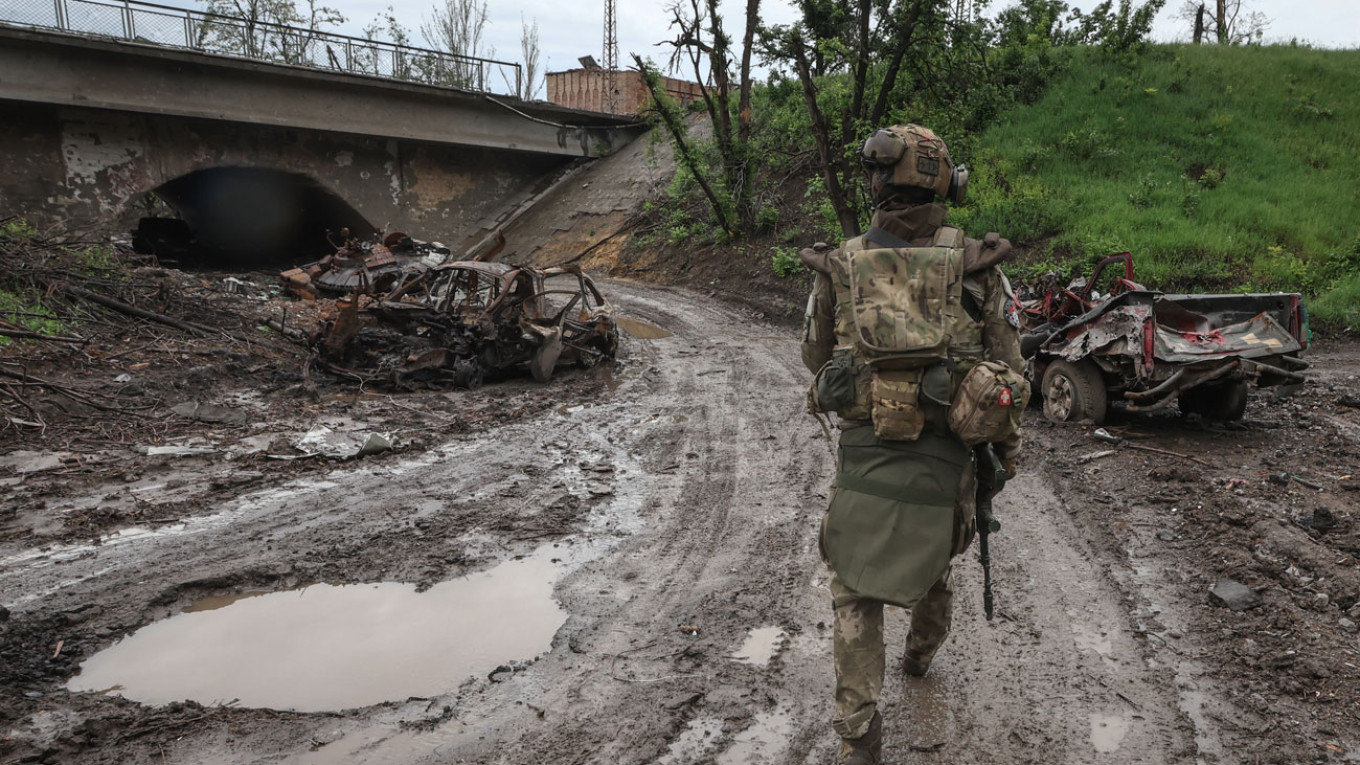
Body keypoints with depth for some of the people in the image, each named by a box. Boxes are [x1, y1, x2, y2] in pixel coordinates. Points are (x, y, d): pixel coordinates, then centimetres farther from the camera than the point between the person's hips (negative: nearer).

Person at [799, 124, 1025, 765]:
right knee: (932, 555, 28)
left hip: (863, 454, -1)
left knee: (854, 590, 10)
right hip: (942, 458, 2)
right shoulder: (976, 265, -7)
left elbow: (816, 359, 8)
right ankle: (921, 651, 55)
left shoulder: (840, 267, -5)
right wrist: (1008, 445, 11)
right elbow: (1008, 367, -2)